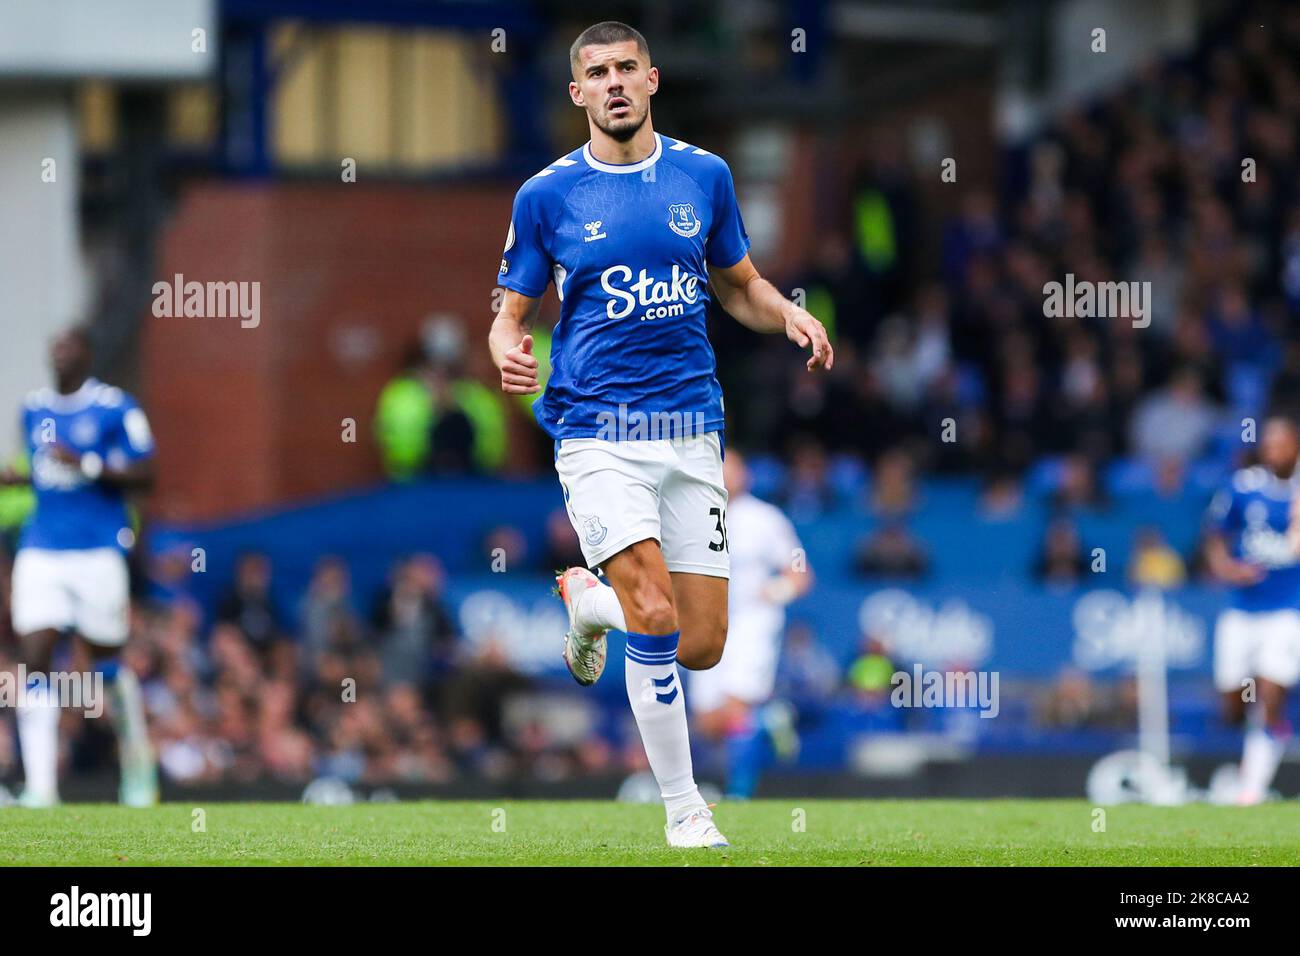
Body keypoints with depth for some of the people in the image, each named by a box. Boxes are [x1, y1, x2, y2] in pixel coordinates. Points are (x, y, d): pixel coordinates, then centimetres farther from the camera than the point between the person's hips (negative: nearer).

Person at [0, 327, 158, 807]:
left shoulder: (115, 408, -6)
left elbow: (143, 476, -8)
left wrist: (88, 465, -20)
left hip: (98, 551, -4)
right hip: (41, 551, 4)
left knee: (108, 664, 7)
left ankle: (138, 763, 32)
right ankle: (41, 789, -10)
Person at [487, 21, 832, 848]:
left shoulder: (704, 176, 7)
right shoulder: (547, 196, 0)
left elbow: (739, 285, 18)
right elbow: (512, 313, 7)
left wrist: (790, 315, -4)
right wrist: (508, 353, -17)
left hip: (692, 430, 3)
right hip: (596, 431, -3)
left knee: (701, 647, 0)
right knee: (656, 617, -21)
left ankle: (588, 598, 32)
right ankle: (683, 806, -4)